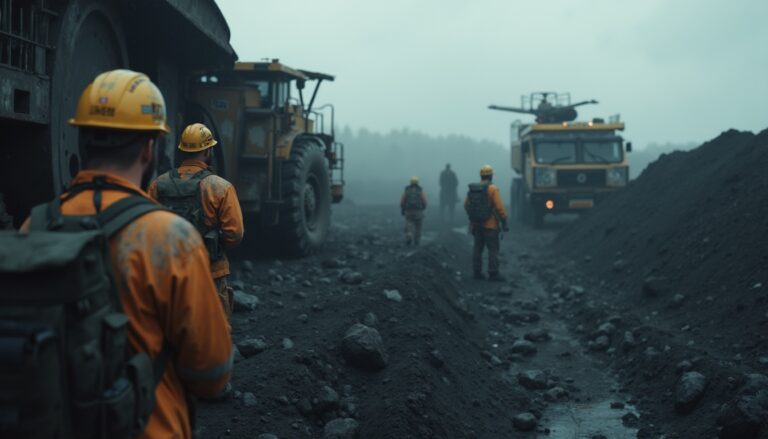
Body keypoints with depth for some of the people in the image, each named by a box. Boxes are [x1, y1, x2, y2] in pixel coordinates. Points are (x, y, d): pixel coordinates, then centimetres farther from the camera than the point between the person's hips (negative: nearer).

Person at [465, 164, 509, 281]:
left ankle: (477, 272, 14)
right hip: (490, 225, -6)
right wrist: (504, 222, -10)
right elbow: (499, 207, -16)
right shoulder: (493, 189, -11)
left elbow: (466, 205, 8)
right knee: (493, 249, -1)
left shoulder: (472, 189, 4)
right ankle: (493, 273, -2)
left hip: (476, 224, 6)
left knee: (478, 248, 12)